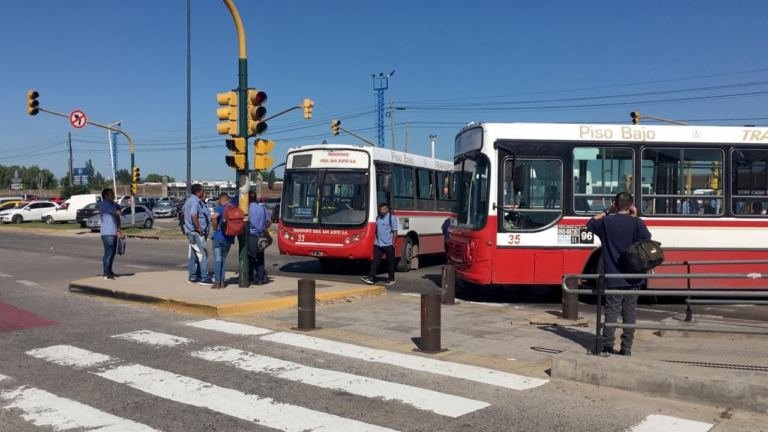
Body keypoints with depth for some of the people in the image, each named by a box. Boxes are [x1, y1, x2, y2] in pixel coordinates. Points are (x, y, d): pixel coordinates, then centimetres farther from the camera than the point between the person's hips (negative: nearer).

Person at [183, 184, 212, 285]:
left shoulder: (191, 200, 16)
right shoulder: (195, 202, -17)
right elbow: (193, 216, -30)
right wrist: (199, 228, -23)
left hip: (191, 232, 11)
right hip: (196, 233, -11)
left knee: (193, 255, 14)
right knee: (203, 254, -7)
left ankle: (193, 277, 19)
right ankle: (204, 278, -5)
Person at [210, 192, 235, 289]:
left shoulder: (220, 208, -7)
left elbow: (214, 217, -27)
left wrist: (215, 228, -14)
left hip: (219, 237, -5)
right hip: (229, 238, 5)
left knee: (218, 259, 0)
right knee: (223, 259, 15)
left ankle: (217, 282, -1)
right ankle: (222, 282, 15)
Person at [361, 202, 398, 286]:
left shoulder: (392, 218, -4)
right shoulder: (378, 218, 12)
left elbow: (395, 231, -7)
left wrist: (393, 243, -13)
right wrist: (375, 240, 12)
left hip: (388, 244, -5)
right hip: (378, 244, 5)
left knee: (390, 262, 6)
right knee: (375, 261, -1)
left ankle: (391, 279, 15)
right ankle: (371, 277, -5)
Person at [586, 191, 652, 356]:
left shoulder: (606, 222, -5)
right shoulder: (637, 223, -6)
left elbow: (590, 223, 15)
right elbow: (647, 239, 10)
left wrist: (607, 212, 14)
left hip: (613, 276, -1)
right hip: (632, 277, 1)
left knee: (611, 311, 3)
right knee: (629, 312, 7)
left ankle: (607, 346, 3)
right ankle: (626, 348, 11)